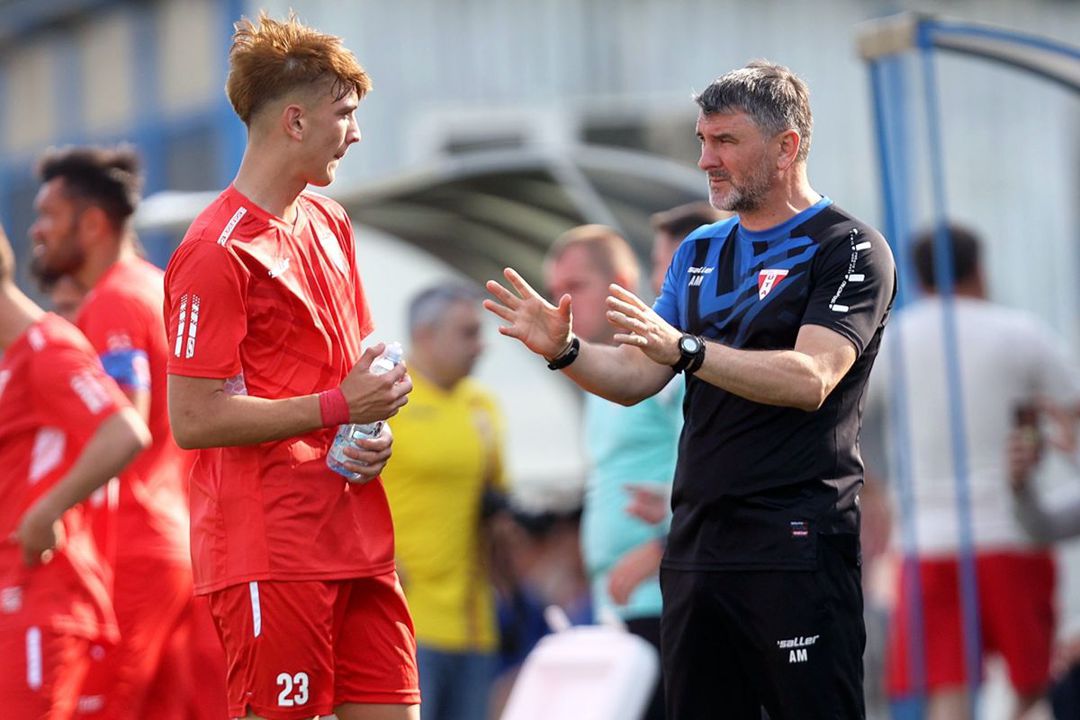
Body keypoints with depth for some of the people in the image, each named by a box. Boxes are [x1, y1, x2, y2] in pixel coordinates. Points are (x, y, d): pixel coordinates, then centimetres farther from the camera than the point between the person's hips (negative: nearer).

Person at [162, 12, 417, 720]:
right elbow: (193, 420, -16)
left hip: (359, 539, 8)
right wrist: (338, 407, -15)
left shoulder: (330, 222, 15)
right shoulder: (216, 251, -13)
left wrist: (374, 433, 5)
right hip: (268, 550, -8)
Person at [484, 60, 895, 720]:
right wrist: (564, 350, -5)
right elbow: (635, 378, 15)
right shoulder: (700, 251, 19)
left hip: (798, 542, -7)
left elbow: (810, 379, -18)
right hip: (696, 539, 7)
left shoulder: (848, 248, -4)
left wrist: (684, 348, -26)